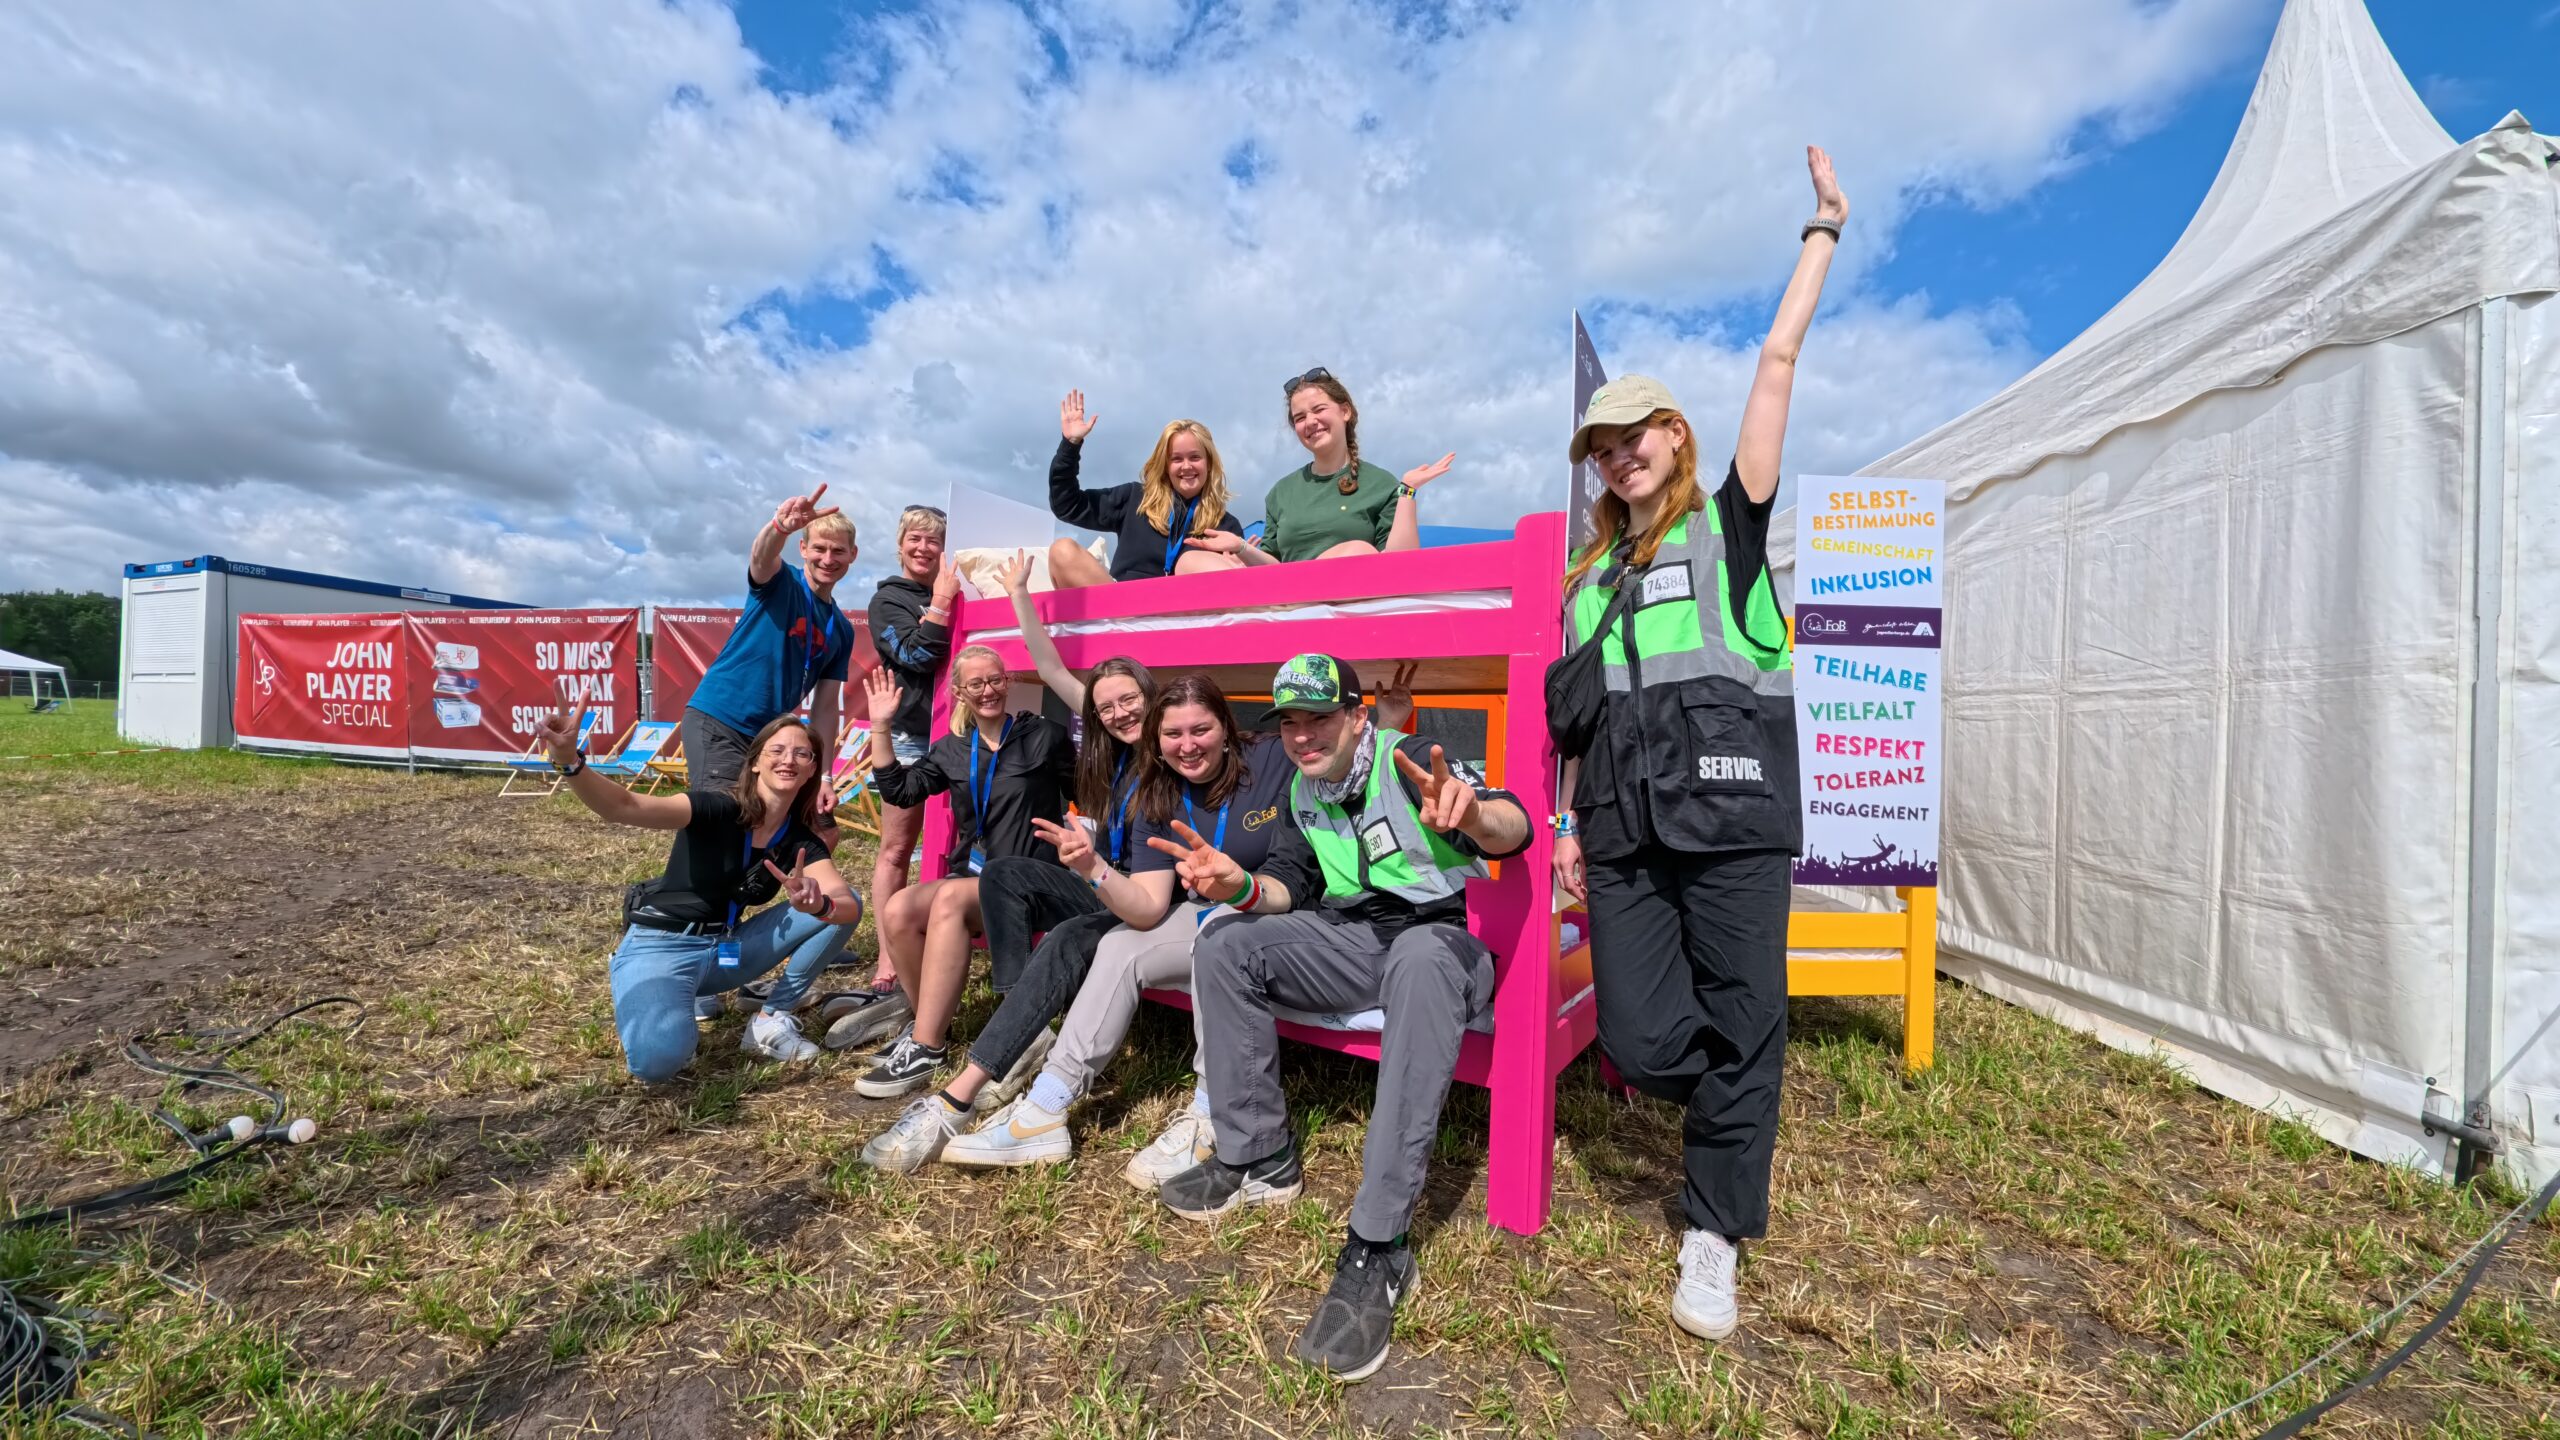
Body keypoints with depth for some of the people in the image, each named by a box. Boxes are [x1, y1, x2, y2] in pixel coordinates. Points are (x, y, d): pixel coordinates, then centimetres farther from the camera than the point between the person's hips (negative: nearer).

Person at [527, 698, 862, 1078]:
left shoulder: (803, 841, -4)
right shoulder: (719, 809, -17)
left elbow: (847, 905, -20)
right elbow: (627, 807, -33)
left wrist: (819, 905, -45)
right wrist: (570, 761, -52)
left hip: (726, 949, 5)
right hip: (659, 947, -5)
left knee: (846, 905, -12)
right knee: (656, 1060, -35)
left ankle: (771, 1020, -2)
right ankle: (677, 1021, 3)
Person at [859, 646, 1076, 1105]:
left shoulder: (1044, 736, 1)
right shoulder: (952, 751, 15)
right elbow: (899, 791, 5)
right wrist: (880, 725, 3)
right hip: (970, 875, 5)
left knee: (951, 898, -35)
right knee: (897, 912, -24)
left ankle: (926, 1048, -30)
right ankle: (930, 1024, -4)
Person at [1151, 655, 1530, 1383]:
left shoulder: (1409, 760, -13)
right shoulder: (1304, 790, 8)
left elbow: (1514, 830, -25)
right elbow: (1292, 885, 7)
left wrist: (1474, 812, -51)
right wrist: (1241, 886, -17)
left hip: (1444, 934, -6)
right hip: (1354, 935, 7)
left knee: (1422, 961, -42)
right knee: (1225, 943, -11)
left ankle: (1377, 1249, -40)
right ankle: (1257, 1159, -3)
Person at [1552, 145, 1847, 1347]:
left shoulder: (1729, 524, 8)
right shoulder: (1593, 572, 19)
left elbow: (1777, 362, 4)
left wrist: (1824, 231, 11)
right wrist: (1572, 822, 12)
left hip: (1732, 817, -3)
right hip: (1626, 830, 4)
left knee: (1738, 1029, 3)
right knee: (1637, 1041, 0)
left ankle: (1715, 1237, 21)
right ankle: (1732, 1111, 33)